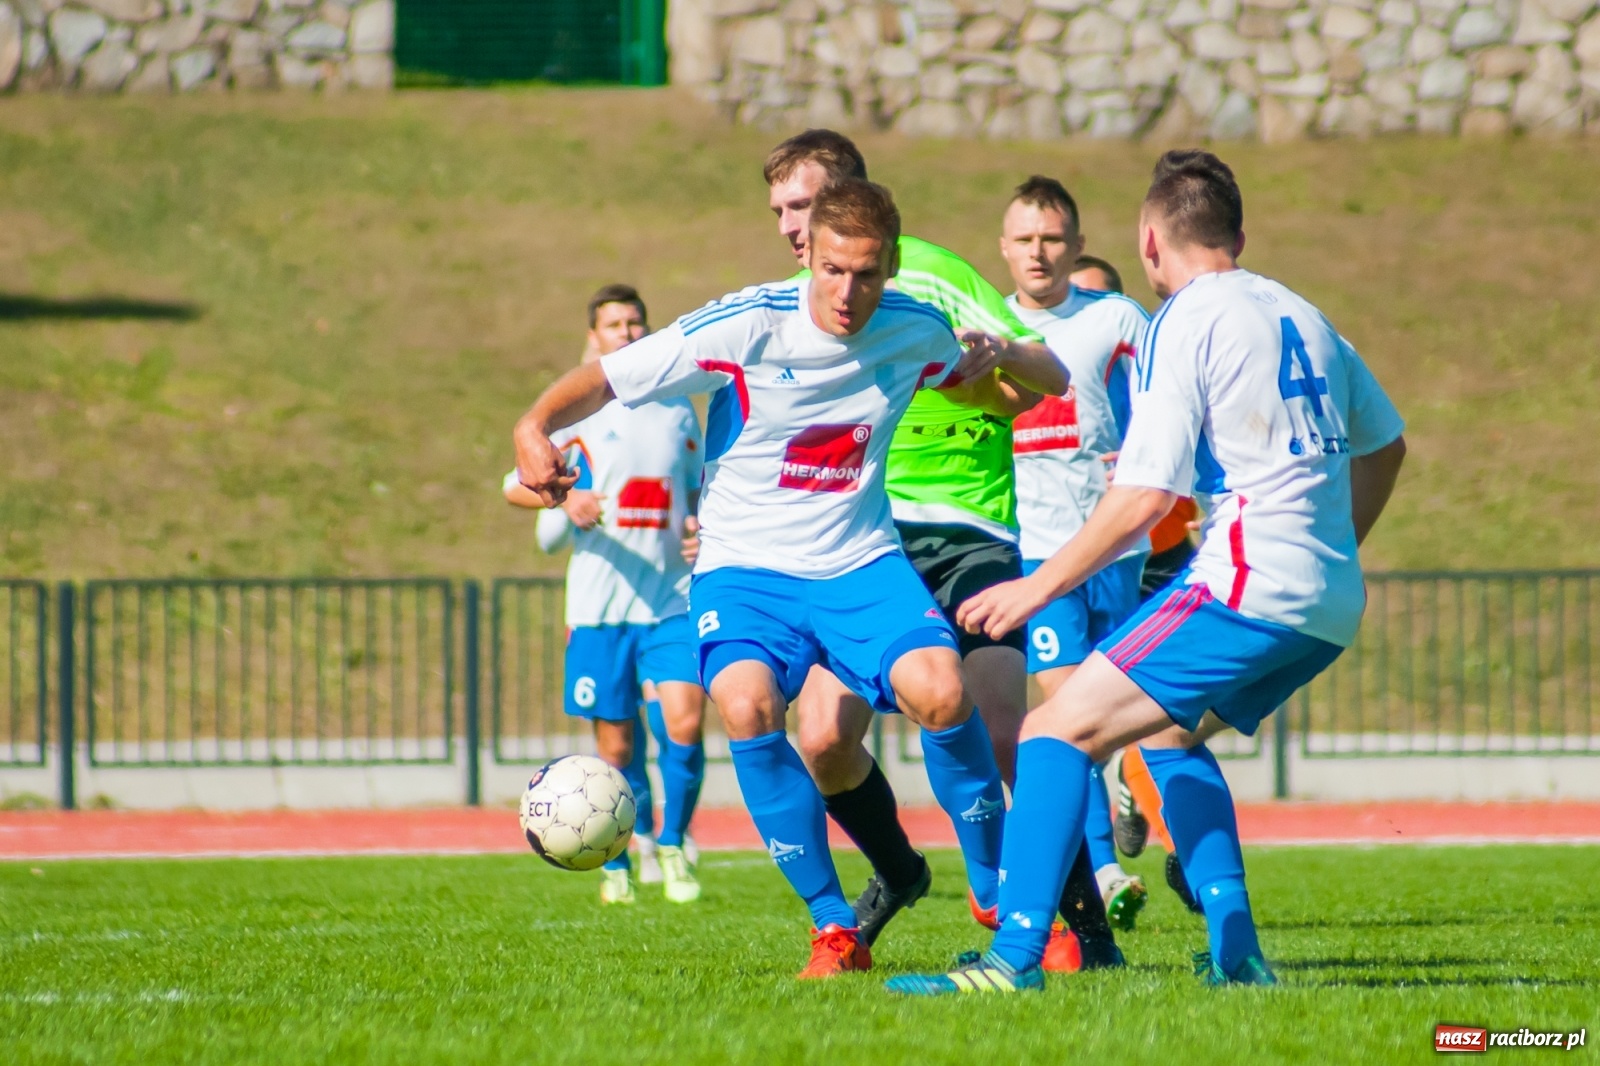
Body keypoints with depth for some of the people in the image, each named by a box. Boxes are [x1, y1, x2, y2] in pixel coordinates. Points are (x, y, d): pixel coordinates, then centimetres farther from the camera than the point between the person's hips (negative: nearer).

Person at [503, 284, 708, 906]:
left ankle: (672, 843, 6)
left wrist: (701, 528, 2)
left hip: (673, 602, 2)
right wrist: (566, 502, -22)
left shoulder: (678, 411, 13)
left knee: (684, 720, -14)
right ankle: (616, 863, 19)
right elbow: (517, 486, -2)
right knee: (616, 744, 1)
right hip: (600, 603, -2)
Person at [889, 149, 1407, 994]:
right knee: (1168, 732, 28)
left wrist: (1038, 587, -5)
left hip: (1249, 587, -8)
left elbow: (1147, 496, -12)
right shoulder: (1301, 317, 19)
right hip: (1332, 606, 9)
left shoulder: (1185, 323, -5)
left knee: (1059, 730, -8)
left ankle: (1016, 955, -20)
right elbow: (1384, 442, 32)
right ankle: (1234, 951, 18)